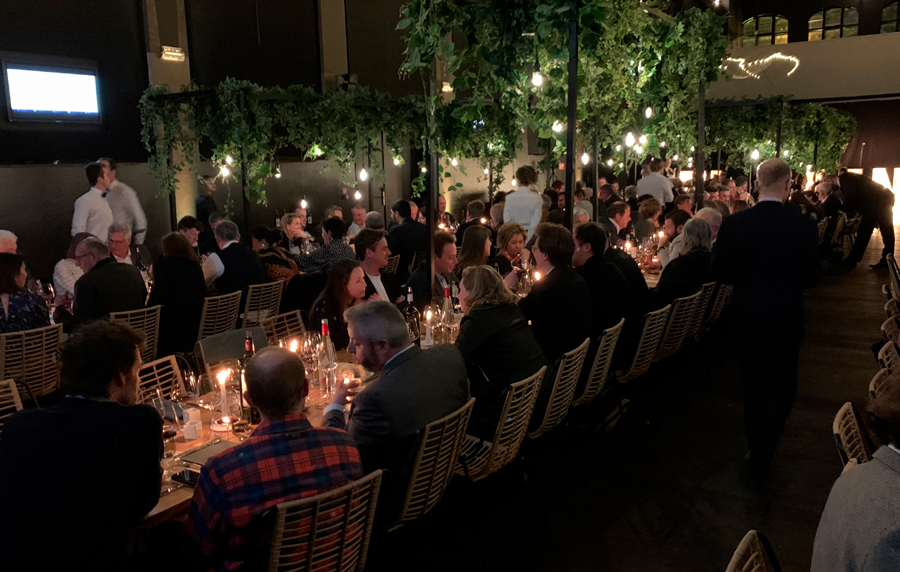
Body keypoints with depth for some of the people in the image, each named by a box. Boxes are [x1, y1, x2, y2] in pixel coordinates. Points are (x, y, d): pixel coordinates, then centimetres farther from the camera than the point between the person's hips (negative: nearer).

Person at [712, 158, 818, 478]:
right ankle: (764, 453, 7)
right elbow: (810, 277, -5)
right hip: (787, 318, -1)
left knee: (753, 387, 18)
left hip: (746, 317, 2)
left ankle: (758, 452, 29)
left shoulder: (733, 224, -13)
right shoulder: (804, 227, -15)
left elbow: (719, 272, -5)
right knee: (782, 389, 15)